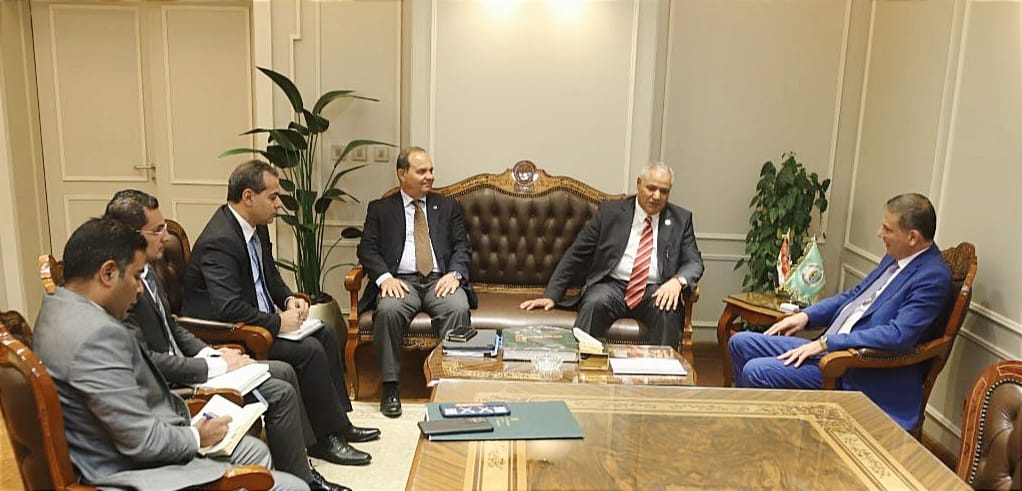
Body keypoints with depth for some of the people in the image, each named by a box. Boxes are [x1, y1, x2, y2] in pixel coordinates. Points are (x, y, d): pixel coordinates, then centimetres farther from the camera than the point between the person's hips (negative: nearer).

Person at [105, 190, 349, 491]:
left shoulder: (147, 270, 7)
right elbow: (145, 359, -27)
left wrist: (212, 353, 2)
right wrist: (215, 367, -19)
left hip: (181, 362, 10)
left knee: (283, 371, 11)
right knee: (280, 393, -14)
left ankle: (301, 465, 23)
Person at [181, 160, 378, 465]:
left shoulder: (256, 226, 3)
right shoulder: (220, 241, -26)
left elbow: (270, 274, 19)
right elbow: (228, 309, -33)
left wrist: (289, 299, 1)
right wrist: (279, 322, -23)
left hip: (259, 320, 10)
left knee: (325, 334, 8)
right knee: (309, 350, -21)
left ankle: (338, 422, 15)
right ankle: (326, 437, -5)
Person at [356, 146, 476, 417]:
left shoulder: (448, 207, 20)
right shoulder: (380, 209, 15)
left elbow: (462, 247, 12)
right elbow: (367, 250, 6)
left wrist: (454, 274, -9)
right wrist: (385, 277, -14)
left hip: (440, 280, 1)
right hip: (400, 280, -1)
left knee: (459, 309, -32)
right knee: (388, 310, -33)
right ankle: (390, 387, -21)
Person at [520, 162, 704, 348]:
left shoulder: (681, 219, 11)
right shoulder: (610, 212, 6)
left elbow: (694, 262, 7)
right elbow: (576, 254, 5)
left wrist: (678, 280, -19)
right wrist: (551, 295, -3)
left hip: (655, 291, 1)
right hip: (612, 285, 0)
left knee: (669, 311, -31)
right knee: (594, 303, -33)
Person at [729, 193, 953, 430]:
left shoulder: (933, 277, -16)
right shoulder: (894, 259, 12)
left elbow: (898, 335, -26)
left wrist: (826, 343, -23)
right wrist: (806, 315, 9)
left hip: (862, 373, -10)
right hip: (829, 347, 10)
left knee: (757, 372, -24)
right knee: (740, 343, 5)